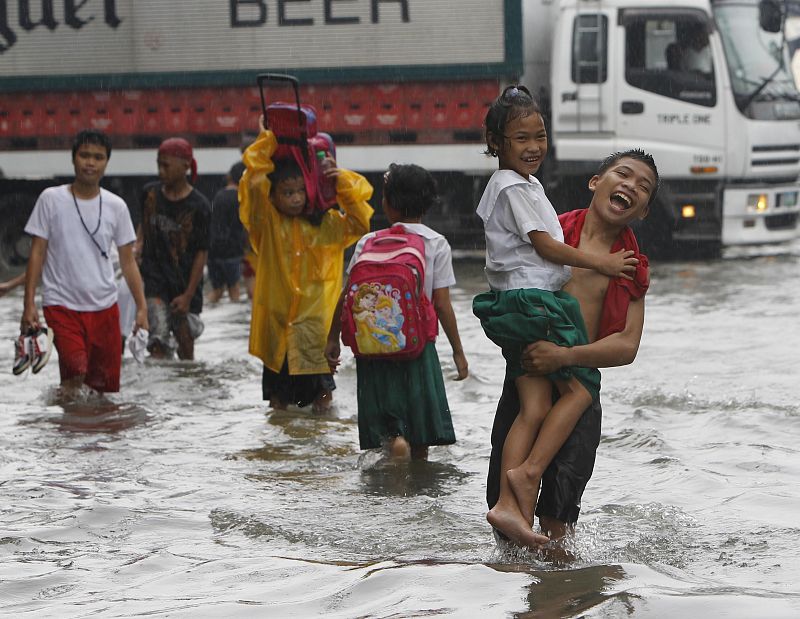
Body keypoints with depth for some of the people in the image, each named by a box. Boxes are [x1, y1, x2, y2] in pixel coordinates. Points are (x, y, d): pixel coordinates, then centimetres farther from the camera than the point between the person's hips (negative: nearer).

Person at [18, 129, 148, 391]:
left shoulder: (116, 206, 6)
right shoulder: (51, 199, -1)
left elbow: (128, 261, 9)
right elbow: (37, 254, 0)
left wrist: (141, 308, 1)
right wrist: (29, 305, -7)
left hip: (104, 308, 3)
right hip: (61, 307, -3)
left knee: (106, 387, 3)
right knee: (75, 375, -22)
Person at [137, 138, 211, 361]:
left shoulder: (198, 206, -10)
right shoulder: (150, 192, 2)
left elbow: (201, 253, -7)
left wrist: (188, 295, -10)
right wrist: (139, 246, 5)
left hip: (185, 284, -1)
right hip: (154, 278, 1)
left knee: (185, 347, 8)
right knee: (159, 341, -15)